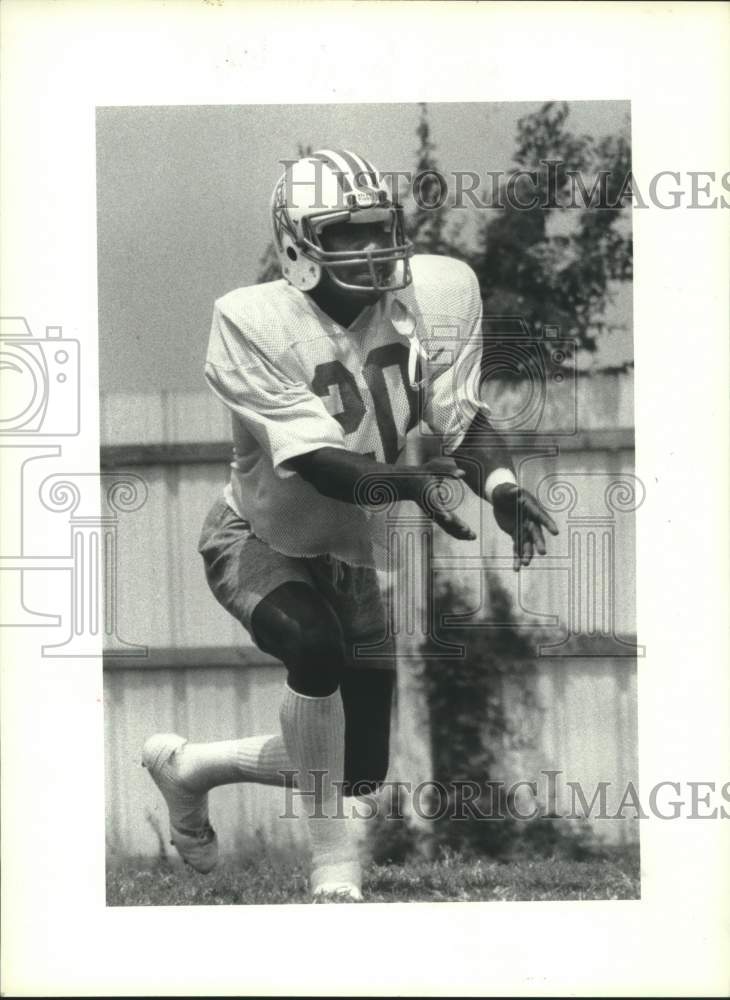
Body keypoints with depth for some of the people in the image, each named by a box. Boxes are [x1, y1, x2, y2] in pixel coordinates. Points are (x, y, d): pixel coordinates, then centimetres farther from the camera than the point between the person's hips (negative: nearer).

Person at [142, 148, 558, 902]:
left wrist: (501, 486, -33)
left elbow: (462, 416, -12)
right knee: (316, 646, -38)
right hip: (258, 537, -5)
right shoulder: (250, 323, -26)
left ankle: (190, 766, 36)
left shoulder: (438, 291, -13)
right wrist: (405, 482, -50)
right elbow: (318, 465, -32)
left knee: (360, 773, 9)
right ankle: (332, 863, -21)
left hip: (351, 552, 5)